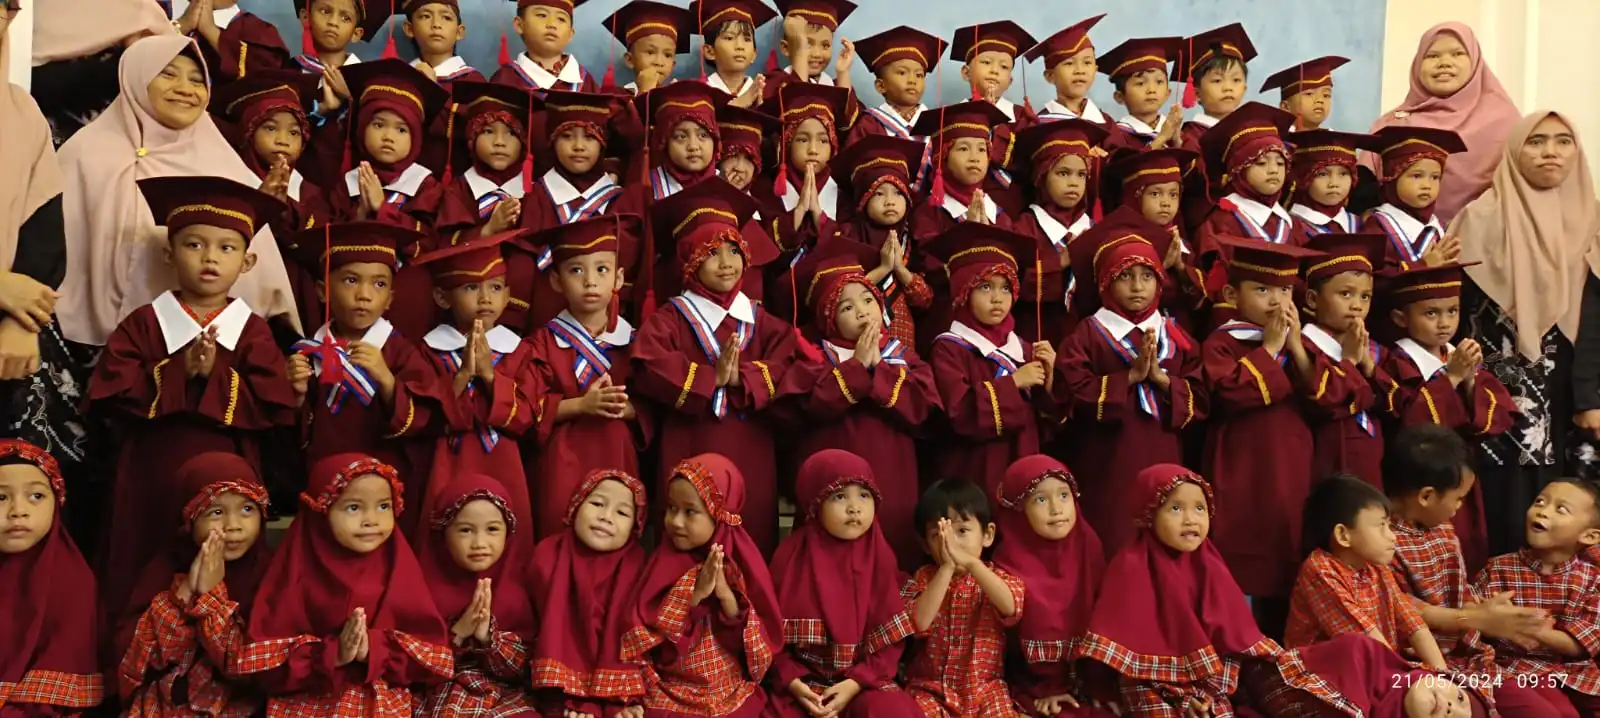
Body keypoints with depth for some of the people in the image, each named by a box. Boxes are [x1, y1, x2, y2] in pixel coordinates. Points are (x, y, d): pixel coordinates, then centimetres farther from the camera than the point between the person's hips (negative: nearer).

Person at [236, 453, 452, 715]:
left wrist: (374, 649, -18)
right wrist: (331, 654, -19)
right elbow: (263, 662, -8)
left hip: (385, 705, 1)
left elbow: (433, 655, -5)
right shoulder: (299, 569, -3)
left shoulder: (399, 567, 0)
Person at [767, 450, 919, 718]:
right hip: (805, 680, 0)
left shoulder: (879, 558, -1)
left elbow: (891, 636, -2)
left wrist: (856, 683, -13)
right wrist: (792, 681, -12)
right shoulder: (792, 555, -2)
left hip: (864, 680, 0)